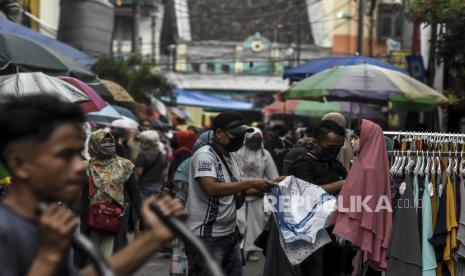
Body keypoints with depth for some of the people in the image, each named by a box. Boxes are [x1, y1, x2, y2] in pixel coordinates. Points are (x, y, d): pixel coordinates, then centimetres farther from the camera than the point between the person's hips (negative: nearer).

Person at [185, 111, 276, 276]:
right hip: (206, 237, -9)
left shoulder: (230, 157, 13)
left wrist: (264, 187, 5)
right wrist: (251, 183, -26)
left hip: (229, 233, 9)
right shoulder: (204, 155, -15)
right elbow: (212, 188, -29)